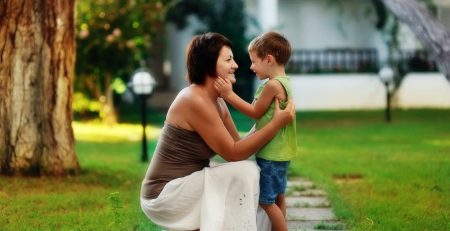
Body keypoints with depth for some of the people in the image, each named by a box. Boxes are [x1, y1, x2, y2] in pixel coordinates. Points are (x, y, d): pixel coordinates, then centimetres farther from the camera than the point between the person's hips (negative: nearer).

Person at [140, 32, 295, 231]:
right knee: (244, 172, -18)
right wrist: (277, 123, -17)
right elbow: (233, 153, -18)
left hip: (182, 186, 10)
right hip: (165, 194, -10)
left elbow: (239, 145, 7)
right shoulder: (195, 101, -20)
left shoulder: (217, 102, 9)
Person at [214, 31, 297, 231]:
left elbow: (255, 112, -13)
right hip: (278, 153, 10)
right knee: (277, 198, 19)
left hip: (270, 155, -10)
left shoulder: (273, 85, -21)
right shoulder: (283, 82, 9)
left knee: (266, 201, -4)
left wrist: (229, 95, -12)